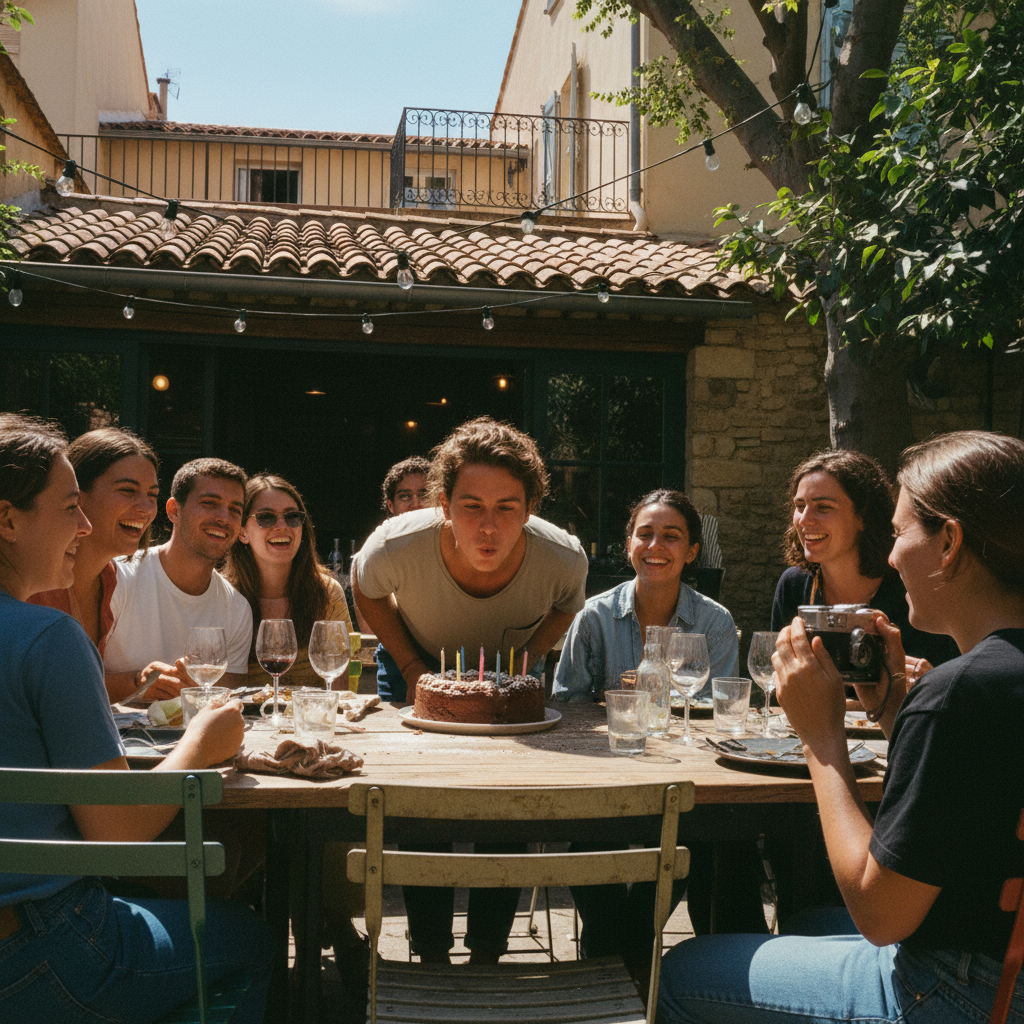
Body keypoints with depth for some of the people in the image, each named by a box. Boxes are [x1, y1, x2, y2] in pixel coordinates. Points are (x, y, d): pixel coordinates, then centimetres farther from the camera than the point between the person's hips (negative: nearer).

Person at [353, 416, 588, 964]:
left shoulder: (564, 559, -34)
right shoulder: (396, 546, -37)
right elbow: (367, 593, -10)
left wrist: (519, 663, -19)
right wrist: (411, 667, -18)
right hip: (417, 667, -1)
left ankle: (487, 952, 17)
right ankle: (431, 951, 15)